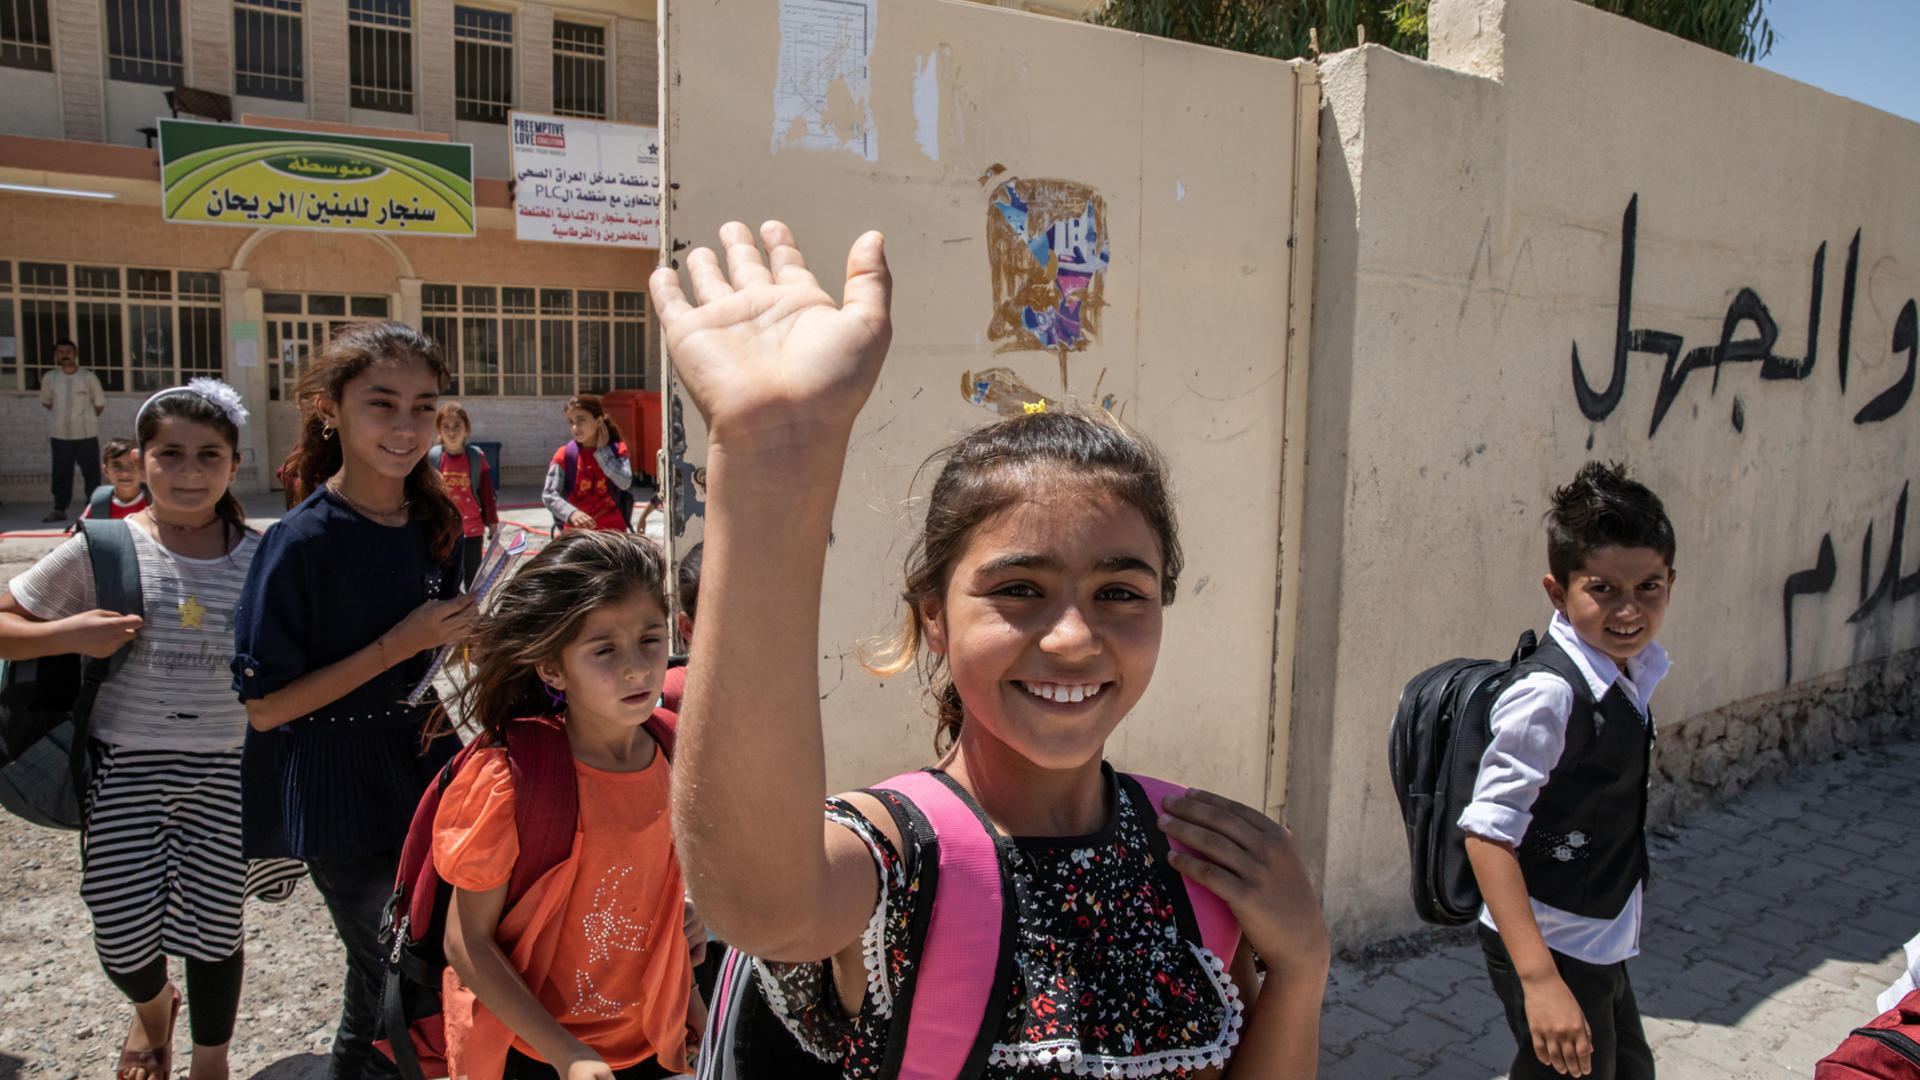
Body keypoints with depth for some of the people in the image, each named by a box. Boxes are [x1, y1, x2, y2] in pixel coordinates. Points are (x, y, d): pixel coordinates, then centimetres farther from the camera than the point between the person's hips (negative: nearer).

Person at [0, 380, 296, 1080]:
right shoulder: (102, 549, -6)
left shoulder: (258, 559, -2)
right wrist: (67, 635, -17)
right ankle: (152, 1006, 45)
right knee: (124, 938, 6)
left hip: (226, 770, 1)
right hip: (125, 767, 0)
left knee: (213, 930, 9)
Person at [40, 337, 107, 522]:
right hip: (60, 434, 2)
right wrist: (59, 414, 9)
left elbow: (100, 404, 8)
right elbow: (45, 402, 19)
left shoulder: (88, 377, 1)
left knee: (91, 472, 0)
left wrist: (86, 418, 5)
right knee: (61, 473, 3)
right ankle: (59, 509, 9)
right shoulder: (49, 378, 7)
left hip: (87, 434, -2)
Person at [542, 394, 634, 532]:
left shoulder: (617, 450, -1)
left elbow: (625, 482, -18)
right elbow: (548, 494, -13)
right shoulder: (564, 455, -4)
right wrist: (572, 513, -33)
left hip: (613, 531, 1)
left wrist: (602, 450, -11)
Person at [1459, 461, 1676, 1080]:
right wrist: (1540, 980, -34)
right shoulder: (1548, 696, -26)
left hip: (1603, 945, 9)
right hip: (1550, 950, -9)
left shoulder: (1633, 671, 1)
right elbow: (1487, 834, -30)